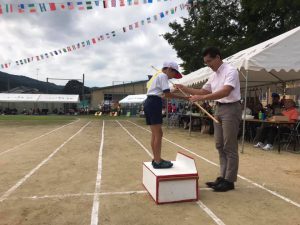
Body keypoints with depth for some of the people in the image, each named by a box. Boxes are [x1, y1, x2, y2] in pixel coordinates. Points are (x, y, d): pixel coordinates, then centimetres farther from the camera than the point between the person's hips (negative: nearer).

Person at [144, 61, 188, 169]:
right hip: (154, 103, -10)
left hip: (149, 102, 10)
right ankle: (158, 161, -5)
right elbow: (167, 94, -13)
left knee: (155, 134, 11)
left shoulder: (157, 75, 25)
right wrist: (183, 97, -10)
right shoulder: (163, 75, -5)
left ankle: (156, 159, 17)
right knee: (158, 134, -8)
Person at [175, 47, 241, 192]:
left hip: (230, 109, -9)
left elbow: (225, 92, -27)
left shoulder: (230, 71, -13)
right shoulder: (213, 76, 13)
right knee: (220, 146, 11)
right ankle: (223, 177, 20)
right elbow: (202, 91, 19)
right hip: (219, 109, 9)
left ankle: (229, 181, 6)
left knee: (229, 147, -3)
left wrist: (202, 98, -34)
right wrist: (185, 89, 7)